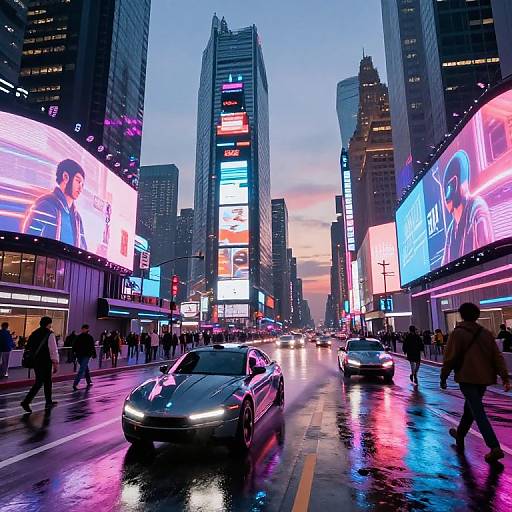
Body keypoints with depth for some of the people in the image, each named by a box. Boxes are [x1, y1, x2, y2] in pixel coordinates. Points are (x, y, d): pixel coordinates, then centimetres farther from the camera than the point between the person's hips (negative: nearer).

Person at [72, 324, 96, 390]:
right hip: (86, 356, -6)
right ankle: (75, 384, -19)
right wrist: (94, 355, 1)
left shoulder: (78, 337, 8)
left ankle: (89, 382, 27)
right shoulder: (89, 337, -6)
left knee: (86, 369, 19)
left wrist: (74, 353, 13)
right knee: (82, 370, -8)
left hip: (79, 356, 6)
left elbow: (74, 346, 9)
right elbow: (92, 347, -6)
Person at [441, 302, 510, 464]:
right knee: (470, 408, 21)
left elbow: (449, 358, -11)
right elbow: (498, 357, 3)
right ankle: (460, 435, 38)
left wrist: (443, 378, -2)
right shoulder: (486, 333, 9)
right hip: (484, 378, 7)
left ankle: (495, 448, -14)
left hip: (467, 378, -7)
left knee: (478, 413, -5)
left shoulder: (458, 333, -8)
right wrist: (505, 378, 3)